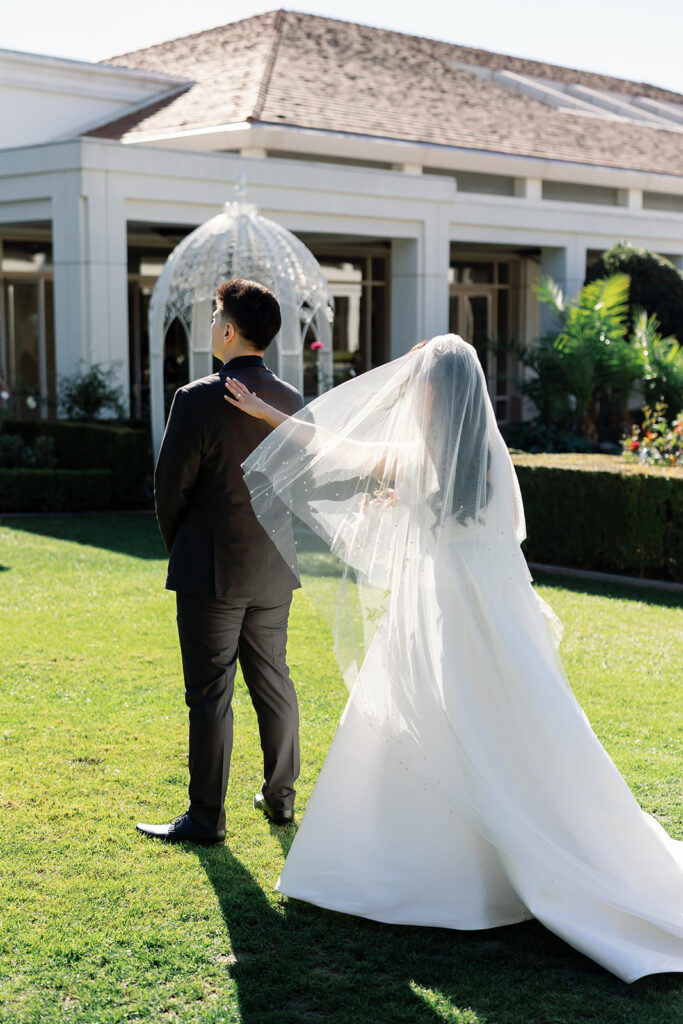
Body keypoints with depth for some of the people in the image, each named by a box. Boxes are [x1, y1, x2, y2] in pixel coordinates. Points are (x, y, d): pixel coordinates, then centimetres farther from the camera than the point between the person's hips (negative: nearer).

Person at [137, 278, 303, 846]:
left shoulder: (198, 399, -16)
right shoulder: (292, 401, 1)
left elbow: (170, 488, -10)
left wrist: (180, 547, 8)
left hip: (211, 570, -6)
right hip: (274, 570, 6)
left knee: (210, 695, 1)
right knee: (273, 681, 17)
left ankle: (206, 817, 8)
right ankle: (280, 795, 29)